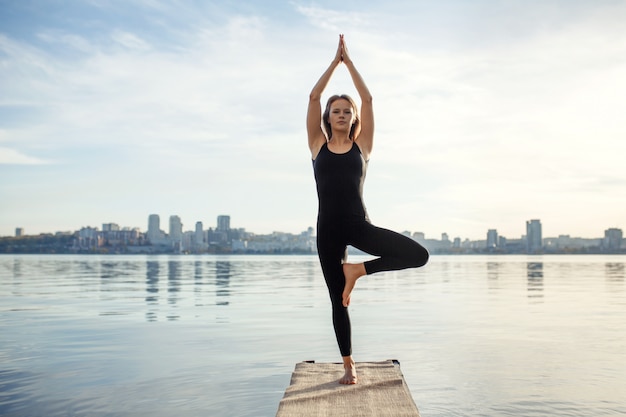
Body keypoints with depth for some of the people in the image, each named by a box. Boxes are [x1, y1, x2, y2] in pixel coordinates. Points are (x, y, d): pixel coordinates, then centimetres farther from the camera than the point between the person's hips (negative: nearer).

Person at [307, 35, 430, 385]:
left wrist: (349, 61, 9)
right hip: (328, 228, 0)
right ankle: (349, 365, 22)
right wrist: (335, 61, 7)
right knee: (338, 300, 6)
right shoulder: (319, 145, 6)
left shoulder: (362, 146, 6)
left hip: (359, 224, 1)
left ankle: (357, 270, 1)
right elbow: (314, 97, 1)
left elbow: (368, 99, 3)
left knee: (418, 255, -17)